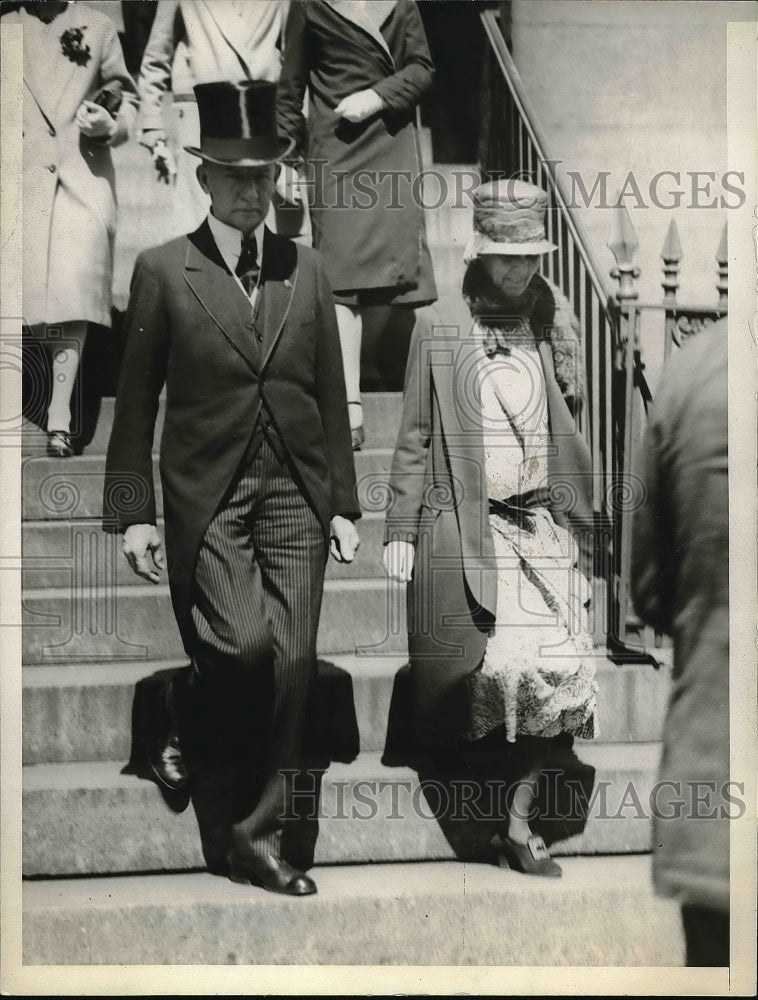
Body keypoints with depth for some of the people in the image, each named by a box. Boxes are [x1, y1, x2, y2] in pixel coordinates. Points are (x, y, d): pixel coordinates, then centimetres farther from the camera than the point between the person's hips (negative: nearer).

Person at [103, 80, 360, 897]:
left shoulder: (306, 271, 11)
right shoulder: (163, 272, 1)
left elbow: (331, 395, 13)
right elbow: (136, 401, 1)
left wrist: (343, 504, 10)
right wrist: (133, 511, -3)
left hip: (295, 493, 3)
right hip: (208, 494, -3)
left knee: (292, 661, -1)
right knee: (243, 646, -17)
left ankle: (254, 836, 11)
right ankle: (199, 741, 18)